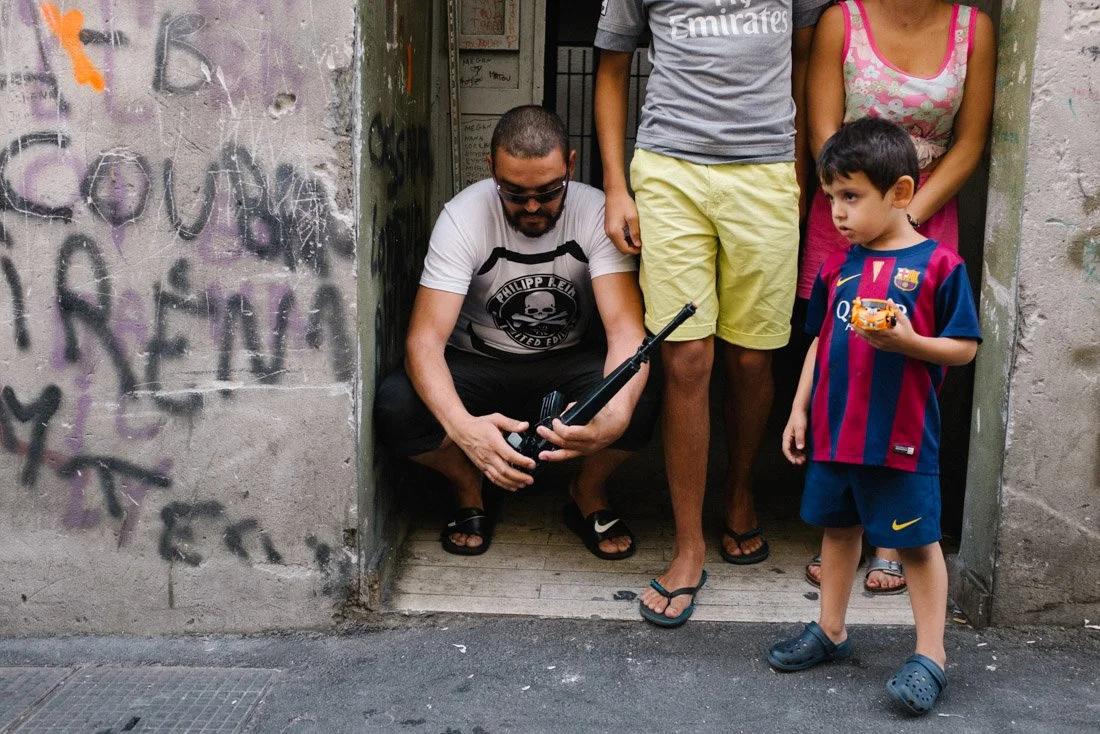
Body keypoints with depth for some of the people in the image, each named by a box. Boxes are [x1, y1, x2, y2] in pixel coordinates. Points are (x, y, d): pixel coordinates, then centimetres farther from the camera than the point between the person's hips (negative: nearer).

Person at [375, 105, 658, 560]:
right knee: (395, 405, -30)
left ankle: (589, 493, 3)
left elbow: (626, 328, -28)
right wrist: (461, 425, -50)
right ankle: (468, 490, 4)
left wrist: (616, 413, -51)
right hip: (479, 365, 0)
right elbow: (424, 339, -28)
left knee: (640, 403, -32)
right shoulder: (464, 217, -21)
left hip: (566, 364, 0)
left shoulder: (596, 213, -18)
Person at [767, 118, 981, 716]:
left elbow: (964, 348, -8)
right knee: (838, 528, 18)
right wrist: (799, 410, 12)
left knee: (916, 542, 3)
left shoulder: (938, 265, -9)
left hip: (901, 436, -6)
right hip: (833, 429, 6)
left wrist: (906, 341, -24)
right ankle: (830, 631, 32)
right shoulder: (837, 267, 7)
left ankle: (930, 655, 14)